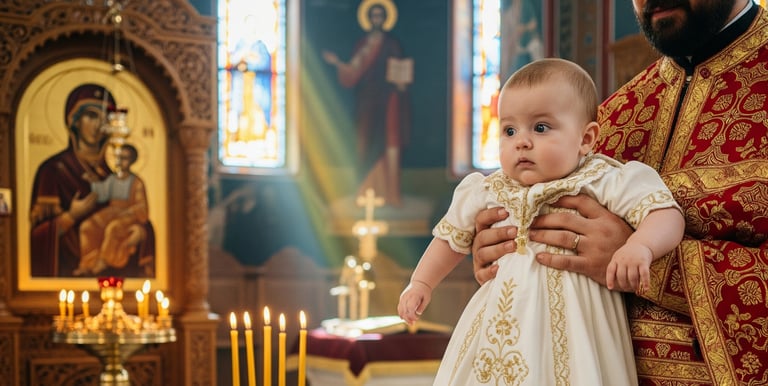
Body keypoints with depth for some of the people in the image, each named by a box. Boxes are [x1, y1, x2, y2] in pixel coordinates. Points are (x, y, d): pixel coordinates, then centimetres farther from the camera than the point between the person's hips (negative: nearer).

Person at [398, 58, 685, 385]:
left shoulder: (604, 183, -8)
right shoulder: (489, 193, 5)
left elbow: (667, 214, -15)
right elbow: (452, 236, 21)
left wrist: (640, 247, -34)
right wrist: (421, 283, 18)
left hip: (572, 328, -4)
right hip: (504, 327, 4)